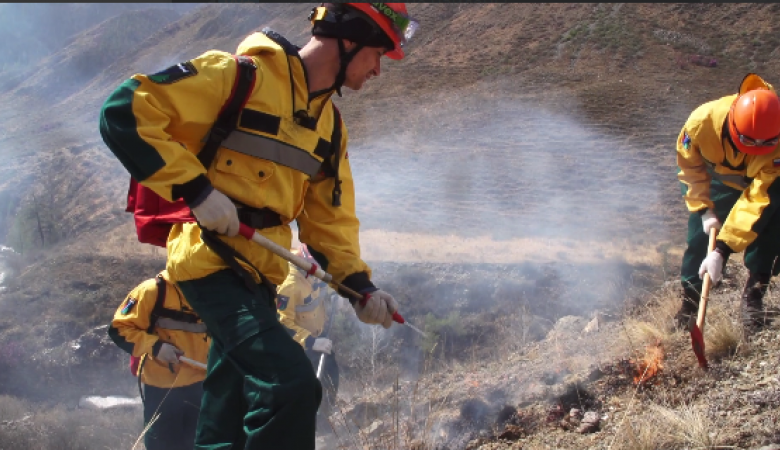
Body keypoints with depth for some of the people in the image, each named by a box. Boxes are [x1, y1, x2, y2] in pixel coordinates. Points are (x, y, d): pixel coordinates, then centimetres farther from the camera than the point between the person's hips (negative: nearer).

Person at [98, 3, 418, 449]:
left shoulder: (331, 125, 15)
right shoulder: (240, 73, -11)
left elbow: (330, 218, 16)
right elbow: (125, 112, -15)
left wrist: (359, 283, 0)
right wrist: (195, 189, -20)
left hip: (258, 276, 9)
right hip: (214, 258, -9)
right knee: (293, 387, -22)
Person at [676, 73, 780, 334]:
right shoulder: (703, 121, -37)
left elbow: (757, 198, -41)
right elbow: (690, 166, -16)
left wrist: (722, 250, -44)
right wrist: (704, 209, -22)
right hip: (715, 179, 1)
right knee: (700, 236, -9)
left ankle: (754, 297, -4)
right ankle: (690, 299, 5)